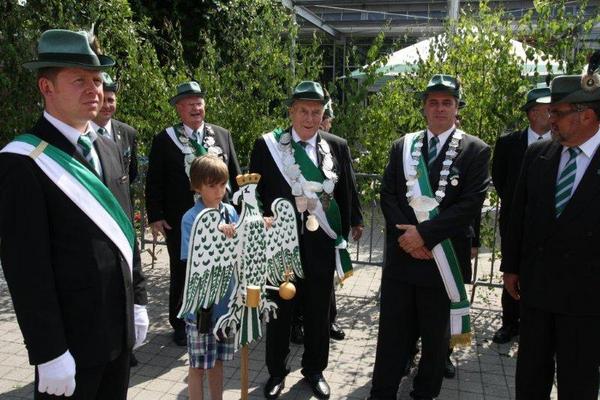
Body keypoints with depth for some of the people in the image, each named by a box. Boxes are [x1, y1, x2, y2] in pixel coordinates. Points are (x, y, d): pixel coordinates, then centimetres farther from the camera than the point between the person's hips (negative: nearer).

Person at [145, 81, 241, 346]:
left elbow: (235, 175, 8)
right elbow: (154, 183, -1)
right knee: (181, 275, 12)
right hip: (180, 222, -2)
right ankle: (180, 325, 30)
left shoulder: (222, 135, 6)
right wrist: (155, 216, -8)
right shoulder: (164, 140, -2)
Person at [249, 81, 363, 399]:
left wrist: (343, 235, 3)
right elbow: (254, 193, 0)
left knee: (319, 311, 15)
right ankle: (276, 371, 35)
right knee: (278, 311, 14)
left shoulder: (338, 146, 1)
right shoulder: (266, 145, -4)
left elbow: (346, 193, 5)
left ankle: (314, 369, 38)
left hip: (321, 245, 2)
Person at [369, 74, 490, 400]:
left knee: (437, 335, 13)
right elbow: (387, 194, 3)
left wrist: (424, 233, -17)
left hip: (443, 258, -2)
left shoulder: (476, 150, -2)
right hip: (401, 254, 2)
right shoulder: (402, 146, 8)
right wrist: (406, 235, -11)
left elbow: (471, 204, -11)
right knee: (392, 332, 9)